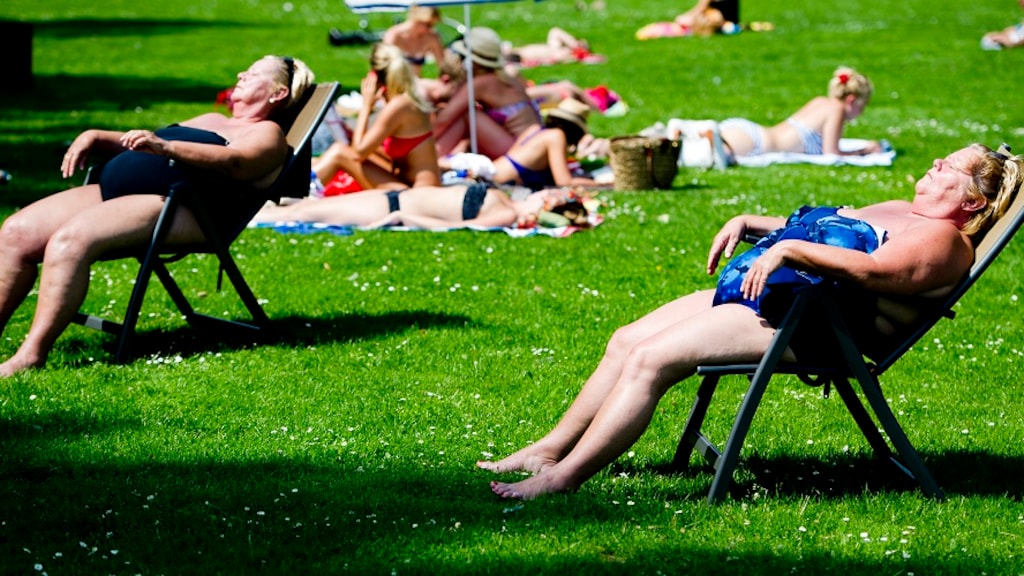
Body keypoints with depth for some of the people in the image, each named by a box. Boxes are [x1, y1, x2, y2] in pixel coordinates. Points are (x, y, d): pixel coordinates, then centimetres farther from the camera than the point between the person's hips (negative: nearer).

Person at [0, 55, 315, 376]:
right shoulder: (212, 121, 35)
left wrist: (165, 147, -30)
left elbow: (236, 163, -16)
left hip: (174, 208, -9)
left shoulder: (267, 133, 7)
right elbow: (142, 144, 37)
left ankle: (30, 356, -35)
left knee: (69, 241, -32)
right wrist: (96, 138, 16)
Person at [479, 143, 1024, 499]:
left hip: (794, 319, -11)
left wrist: (789, 248, -27)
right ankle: (549, 450, 8)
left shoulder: (943, 238, -5)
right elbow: (804, 230, 36)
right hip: (745, 288, 11)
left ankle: (562, 477, -21)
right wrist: (750, 223, 21)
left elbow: (871, 270, -24)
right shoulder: (897, 211, 27)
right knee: (626, 342, 4)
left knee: (650, 359, -21)